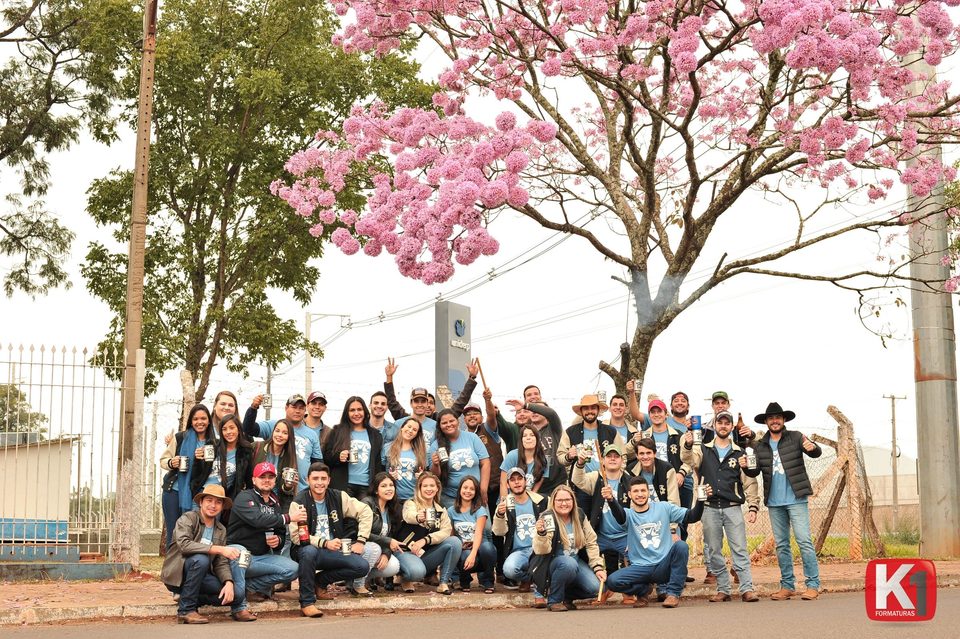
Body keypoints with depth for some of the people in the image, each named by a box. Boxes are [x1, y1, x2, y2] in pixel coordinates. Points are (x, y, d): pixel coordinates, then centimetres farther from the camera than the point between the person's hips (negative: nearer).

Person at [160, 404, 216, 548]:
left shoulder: (213, 442, 2)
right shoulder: (180, 438, 1)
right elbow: (163, 460, 8)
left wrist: (203, 460, -12)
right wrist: (171, 463, -15)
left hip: (196, 495, 0)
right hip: (174, 491, 0)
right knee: (173, 535, 2)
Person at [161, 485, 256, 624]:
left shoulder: (221, 530, 9)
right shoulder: (188, 518, -9)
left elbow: (221, 563, 4)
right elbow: (184, 544, -28)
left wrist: (229, 583, -18)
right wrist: (219, 549, -33)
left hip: (201, 577, 4)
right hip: (177, 576, -4)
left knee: (237, 594, -18)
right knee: (201, 559, -36)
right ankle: (186, 610, -21)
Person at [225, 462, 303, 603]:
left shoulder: (275, 504, 17)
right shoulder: (244, 497, -7)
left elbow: (282, 534, 20)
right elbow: (257, 519, -25)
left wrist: (278, 540, -6)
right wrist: (288, 518, -22)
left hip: (263, 556, 7)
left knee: (293, 569, -15)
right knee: (239, 552, -41)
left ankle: (250, 586, -4)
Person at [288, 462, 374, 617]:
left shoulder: (338, 497, 4)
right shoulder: (299, 502, -8)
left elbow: (365, 511, 9)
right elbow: (297, 536, -16)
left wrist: (361, 541, 0)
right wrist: (325, 543, -26)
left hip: (334, 552, 4)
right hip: (308, 550, -4)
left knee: (363, 566, -17)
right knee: (309, 551, -40)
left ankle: (320, 581, 3)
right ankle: (307, 602, -26)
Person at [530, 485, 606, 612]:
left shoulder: (579, 516, 1)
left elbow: (591, 543, 7)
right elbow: (541, 550, -23)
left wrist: (598, 567, -3)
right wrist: (541, 533, -43)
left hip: (576, 560, 5)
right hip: (554, 562, -5)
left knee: (595, 587, -19)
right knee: (569, 564, -38)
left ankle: (566, 597, 11)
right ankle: (554, 600, -14)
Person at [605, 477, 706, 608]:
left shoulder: (663, 508, 5)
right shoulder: (629, 514, 1)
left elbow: (692, 517, 2)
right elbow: (619, 515, -25)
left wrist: (700, 500, -18)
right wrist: (611, 500, -47)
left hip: (664, 566, 0)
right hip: (641, 567, 0)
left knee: (681, 545, -29)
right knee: (612, 581, -24)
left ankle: (673, 593, -13)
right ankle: (644, 589, 9)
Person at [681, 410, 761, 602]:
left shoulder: (739, 453, 10)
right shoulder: (703, 450, 10)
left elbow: (749, 482, 9)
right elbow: (690, 460, -13)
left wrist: (753, 507, 0)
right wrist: (688, 446, -34)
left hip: (733, 508, -1)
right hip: (710, 508, 1)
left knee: (740, 550, -6)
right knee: (714, 552, 4)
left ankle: (747, 589, -5)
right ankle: (723, 590, 12)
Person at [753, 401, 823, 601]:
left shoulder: (795, 437, 0)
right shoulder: (761, 445, 9)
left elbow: (817, 453, -10)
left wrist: (812, 447, -33)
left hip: (796, 499, -4)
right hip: (774, 502, 4)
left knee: (804, 541, -8)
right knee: (781, 545, 9)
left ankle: (813, 585, -5)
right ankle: (787, 585, 15)